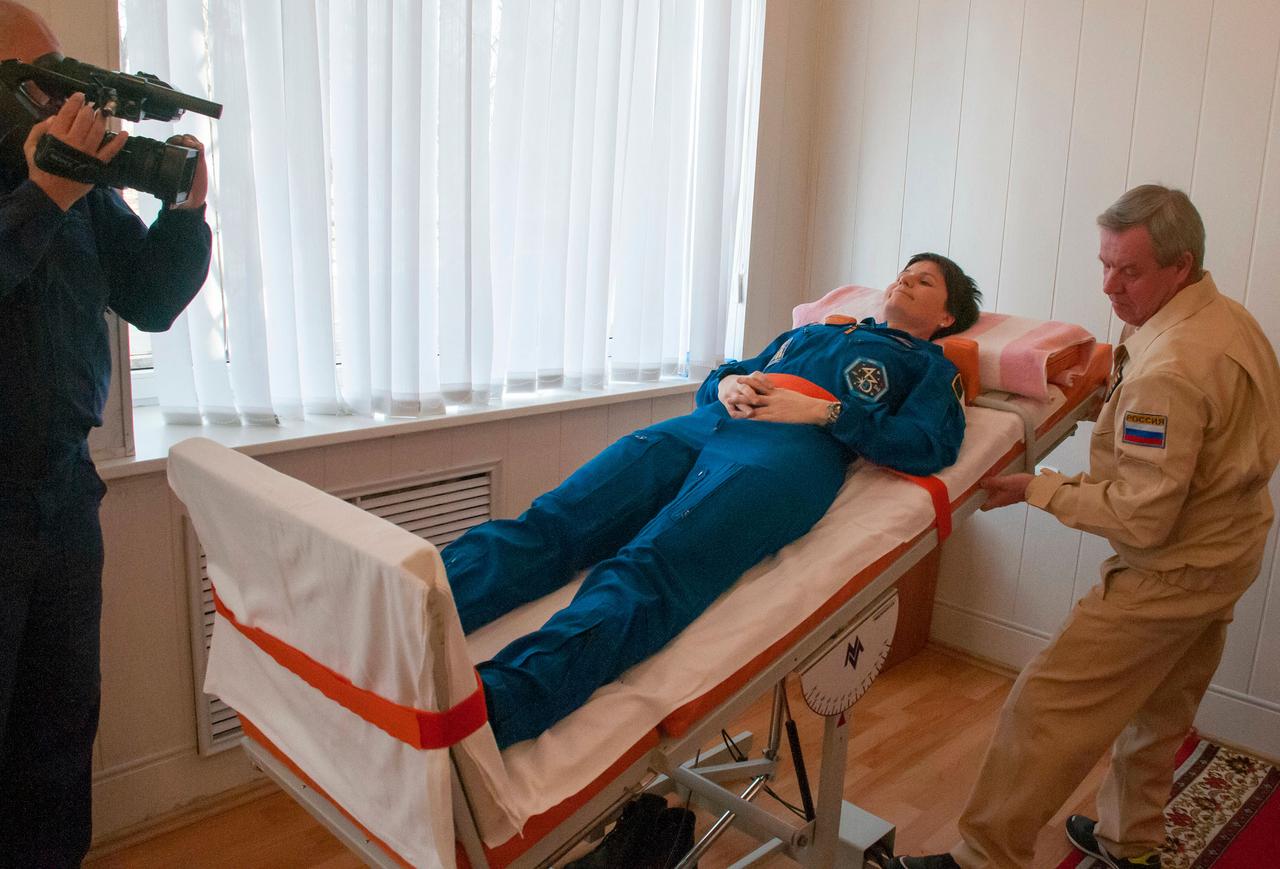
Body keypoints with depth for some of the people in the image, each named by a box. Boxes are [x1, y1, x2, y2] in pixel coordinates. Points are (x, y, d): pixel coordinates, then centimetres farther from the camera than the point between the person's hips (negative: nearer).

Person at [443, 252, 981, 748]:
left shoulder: (931, 367, 26)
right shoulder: (811, 333, 40)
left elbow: (930, 446, 6)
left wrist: (823, 410, -3)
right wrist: (726, 383, 9)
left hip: (791, 452, -6)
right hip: (704, 424, 6)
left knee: (649, 568, -35)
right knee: (544, 526, -21)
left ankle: (494, 700, -56)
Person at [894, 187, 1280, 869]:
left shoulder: (1169, 371, -29)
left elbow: (1141, 519, -28)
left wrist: (1035, 489, -19)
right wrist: (1113, 393, 4)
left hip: (1173, 569, -10)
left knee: (1047, 707, -6)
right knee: (1159, 709, 24)